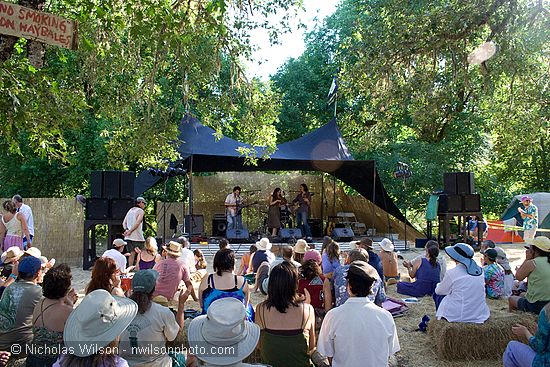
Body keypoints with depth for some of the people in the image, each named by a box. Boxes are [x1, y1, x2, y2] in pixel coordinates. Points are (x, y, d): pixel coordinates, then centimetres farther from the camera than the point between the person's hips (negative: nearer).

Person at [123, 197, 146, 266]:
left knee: (131, 254, 8)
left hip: (129, 237, 7)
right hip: (138, 236, -7)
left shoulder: (130, 210, 17)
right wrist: (130, 231, -15)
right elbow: (137, 223, -19)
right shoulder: (141, 211, -6)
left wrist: (126, 230, 2)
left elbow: (124, 223, 15)